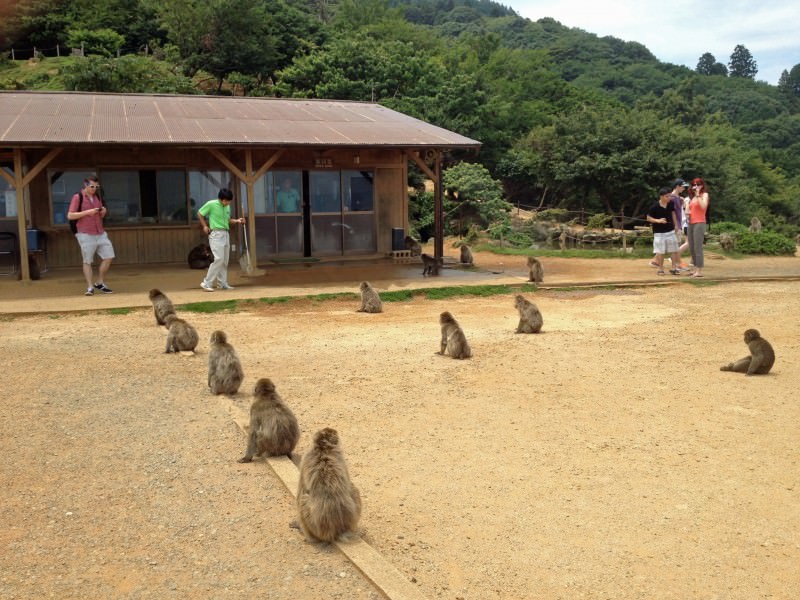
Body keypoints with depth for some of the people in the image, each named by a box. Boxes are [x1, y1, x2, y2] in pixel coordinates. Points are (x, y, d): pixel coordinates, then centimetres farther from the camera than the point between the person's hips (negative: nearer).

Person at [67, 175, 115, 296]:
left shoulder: (97, 197, 13)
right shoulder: (78, 197, -5)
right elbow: (70, 216, -11)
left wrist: (103, 212, -2)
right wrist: (87, 212, -19)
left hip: (100, 233, 6)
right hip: (86, 235, -6)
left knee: (108, 256, 1)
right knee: (87, 261, -2)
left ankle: (99, 283, 14)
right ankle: (90, 287, 0)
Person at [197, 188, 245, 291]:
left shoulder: (227, 207, 10)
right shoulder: (211, 204, -8)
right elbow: (199, 214, 3)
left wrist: (237, 221, 6)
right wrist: (205, 226, 0)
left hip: (226, 234, 7)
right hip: (216, 234, -7)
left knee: (225, 260, 8)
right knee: (219, 259, -15)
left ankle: (223, 283, 16)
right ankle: (207, 283, -10)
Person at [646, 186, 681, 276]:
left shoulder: (671, 204, -3)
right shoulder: (654, 207, -16)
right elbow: (648, 218, -8)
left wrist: (676, 225, 18)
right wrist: (658, 220, -23)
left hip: (671, 231, 5)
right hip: (659, 232, -4)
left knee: (674, 250, 6)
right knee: (660, 252, 1)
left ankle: (673, 268, 16)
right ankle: (661, 269, 13)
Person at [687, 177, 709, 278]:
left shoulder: (704, 195, 0)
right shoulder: (693, 197, 20)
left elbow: (703, 206, -19)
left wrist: (698, 194, -15)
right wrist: (688, 213, 11)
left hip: (699, 223, -8)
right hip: (691, 223, 8)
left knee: (697, 247, -12)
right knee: (691, 248, 8)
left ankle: (700, 271, -13)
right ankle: (696, 268, 15)